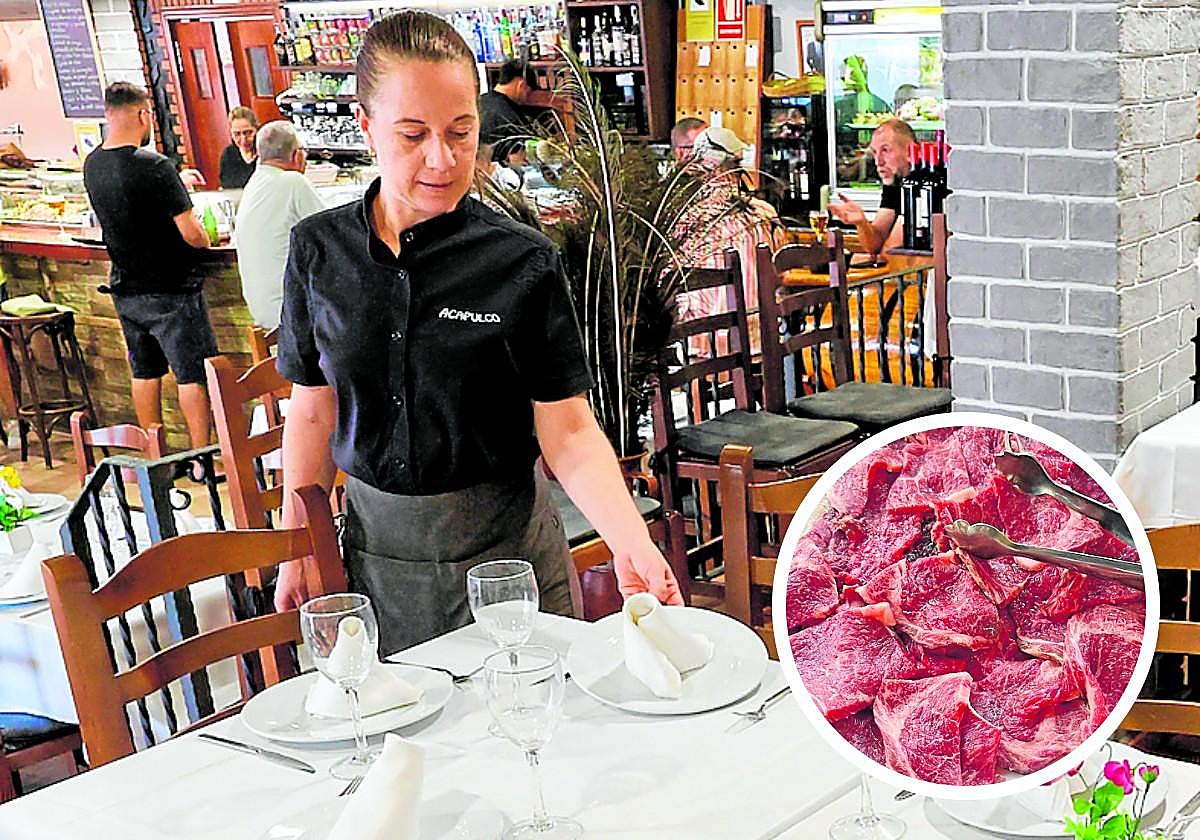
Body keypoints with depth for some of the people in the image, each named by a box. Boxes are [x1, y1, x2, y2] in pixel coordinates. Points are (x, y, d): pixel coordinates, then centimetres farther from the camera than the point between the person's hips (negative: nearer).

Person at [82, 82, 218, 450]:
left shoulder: (92, 166, 2)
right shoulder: (155, 166, -21)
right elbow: (191, 234, -22)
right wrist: (206, 239, 1)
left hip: (125, 289, 7)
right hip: (169, 290, -7)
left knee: (145, 372, 16)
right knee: (192, 373, 2)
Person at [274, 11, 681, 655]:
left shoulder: (523, 262, -11)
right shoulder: (319, 251, -3)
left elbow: (568, 431, -13)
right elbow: (312, 414, 4)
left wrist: (631, 544, -27)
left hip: (503, 551, -2)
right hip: (376, 546, 3)